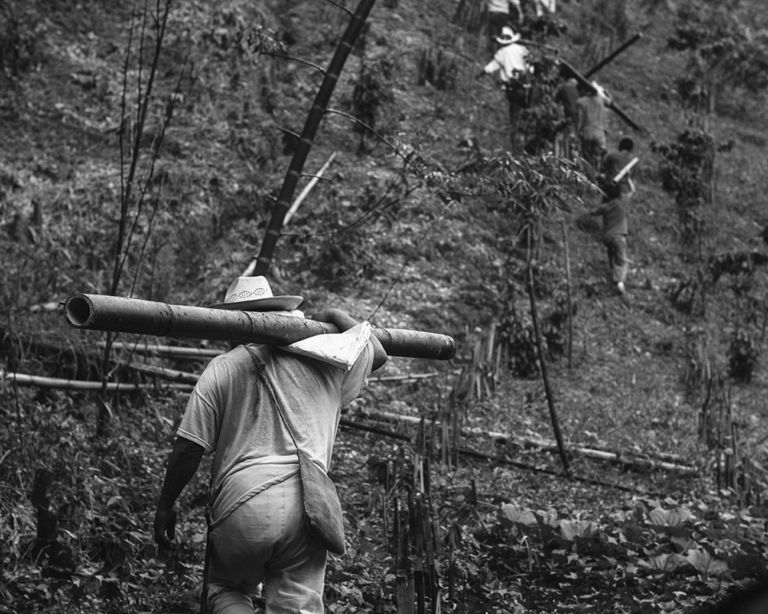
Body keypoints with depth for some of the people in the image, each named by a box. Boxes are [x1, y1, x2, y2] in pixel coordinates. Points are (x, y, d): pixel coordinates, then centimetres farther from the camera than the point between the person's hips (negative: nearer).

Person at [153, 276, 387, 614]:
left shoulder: (222, 368, 4)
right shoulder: (323, 359, 11)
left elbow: (188, 448, 1)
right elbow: (377, 353, 30)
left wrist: (165, 505, 14)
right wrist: (336, 317, 45)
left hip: (241, 508, -1)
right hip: (306, 506, 1)